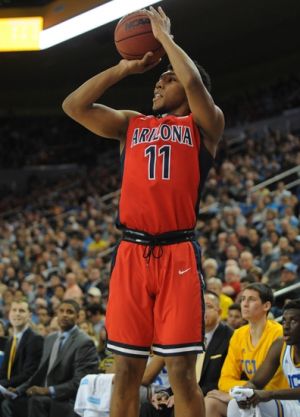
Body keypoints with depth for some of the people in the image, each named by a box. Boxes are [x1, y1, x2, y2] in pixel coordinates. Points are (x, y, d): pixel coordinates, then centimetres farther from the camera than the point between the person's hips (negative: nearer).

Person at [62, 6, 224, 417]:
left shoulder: (205, 124, 7)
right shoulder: (131, 124, 19)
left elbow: (193, 82, -13)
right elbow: (74, 106, 9)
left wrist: (164, 36, 1)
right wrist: (125, 67, 11)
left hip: (177, 253, -4)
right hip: (131, 254, 4)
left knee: (181, 370, -6)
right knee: (126, 370, 2)